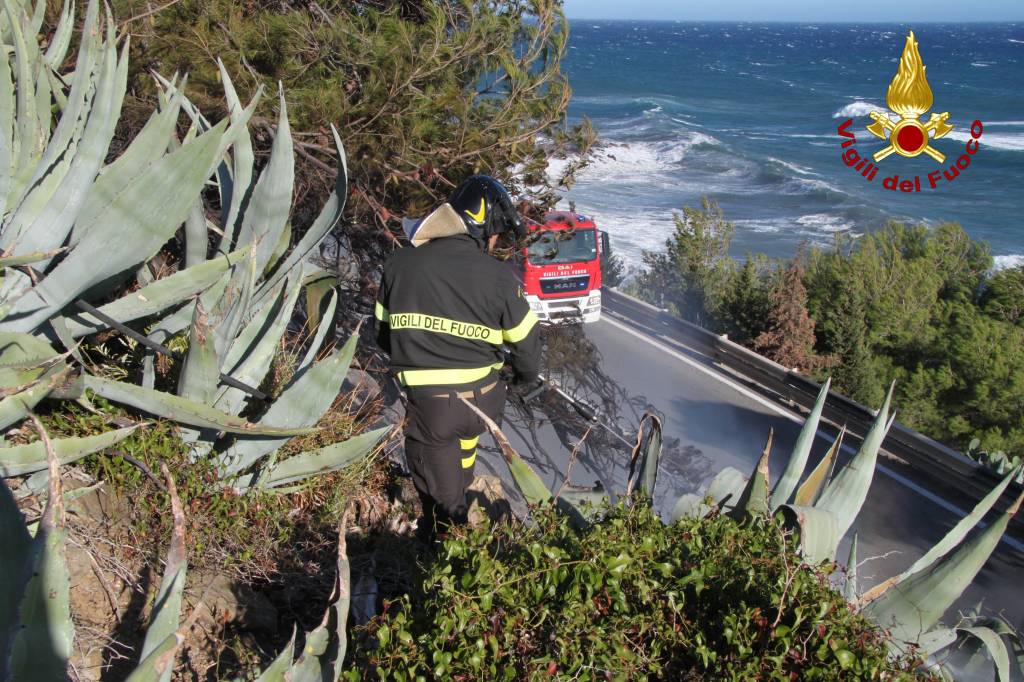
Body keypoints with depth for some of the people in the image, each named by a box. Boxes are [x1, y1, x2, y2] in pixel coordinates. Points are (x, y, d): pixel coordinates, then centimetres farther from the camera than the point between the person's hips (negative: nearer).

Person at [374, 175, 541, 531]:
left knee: (440, 495, 16)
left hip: (426, 404, -1)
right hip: (484, 401, 1)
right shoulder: (500, 277, -12)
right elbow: (525, 341, -2)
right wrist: (526, 376, 21)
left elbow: (384, 331, 9)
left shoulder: (399, 265, -3)